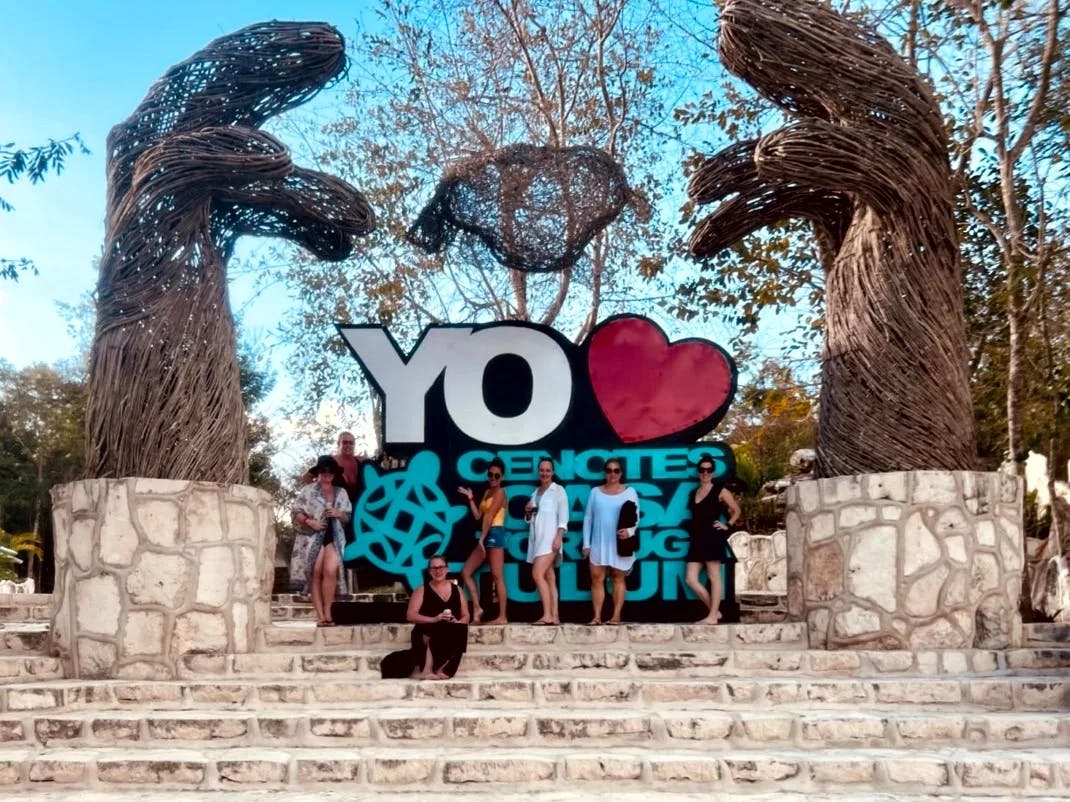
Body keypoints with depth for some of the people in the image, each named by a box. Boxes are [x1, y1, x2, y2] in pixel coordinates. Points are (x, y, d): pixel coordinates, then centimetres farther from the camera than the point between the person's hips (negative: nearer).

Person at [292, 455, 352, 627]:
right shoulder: (309, 490, 2)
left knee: (330, 571, -13)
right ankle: (320, 616, -3)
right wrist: (310, 521, -16)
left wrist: (339, 514, -5)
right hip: (314, 536, -2)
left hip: (334, 537, 2)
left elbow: (347, 517, 16)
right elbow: (297, 512, -2)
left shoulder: (341, 493, 13)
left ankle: (327, 614, -5)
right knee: (316, 574, -5)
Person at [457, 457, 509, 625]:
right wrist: (470, 498, 14)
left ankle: (502, 617, -9)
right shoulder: (487, 492, 21)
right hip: (485, 536, 9)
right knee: (465, 572, 6)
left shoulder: (500, 492, -4)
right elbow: (478, 516, 15)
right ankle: (477, 609, 6)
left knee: (497, 576, -10)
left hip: (495, 534, -9)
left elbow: (489, 516, -11)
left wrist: (482, 538, -13)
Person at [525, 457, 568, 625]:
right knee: (549, 578, 4)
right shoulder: (536, 492, 18)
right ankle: (554, 616, 2)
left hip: (549, 537, -7)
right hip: (537, 538, 7)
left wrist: (559, 536, -19)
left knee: (537, 574, -18)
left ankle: (547, 615, -19)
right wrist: (528, 512, 1)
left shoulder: (558, 490, 0)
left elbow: (563, 516, -8)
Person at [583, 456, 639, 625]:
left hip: (619, 544, -2)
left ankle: (616, 616, 6)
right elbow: (588, 518, 8)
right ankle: (597, 616, 1)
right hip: (598, 543, 2)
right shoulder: (595, 492, 8)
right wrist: (586, 543, 3)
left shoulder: (629, 492, 2)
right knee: (597, 579, -2)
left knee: (618, 579, 4)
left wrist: (630, 530, -24)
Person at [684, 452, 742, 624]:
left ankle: (713, 616, -1)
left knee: (713, 577, -4)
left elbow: (736, 510, 4)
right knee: (691, 579, -1)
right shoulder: (694, 493, 16)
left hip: (713, 537, -6)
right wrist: (693, 530, 14)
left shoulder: (720, 491, 1)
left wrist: (727, 525, -5)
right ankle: (715, 611, 9)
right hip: (697, 539, 6)